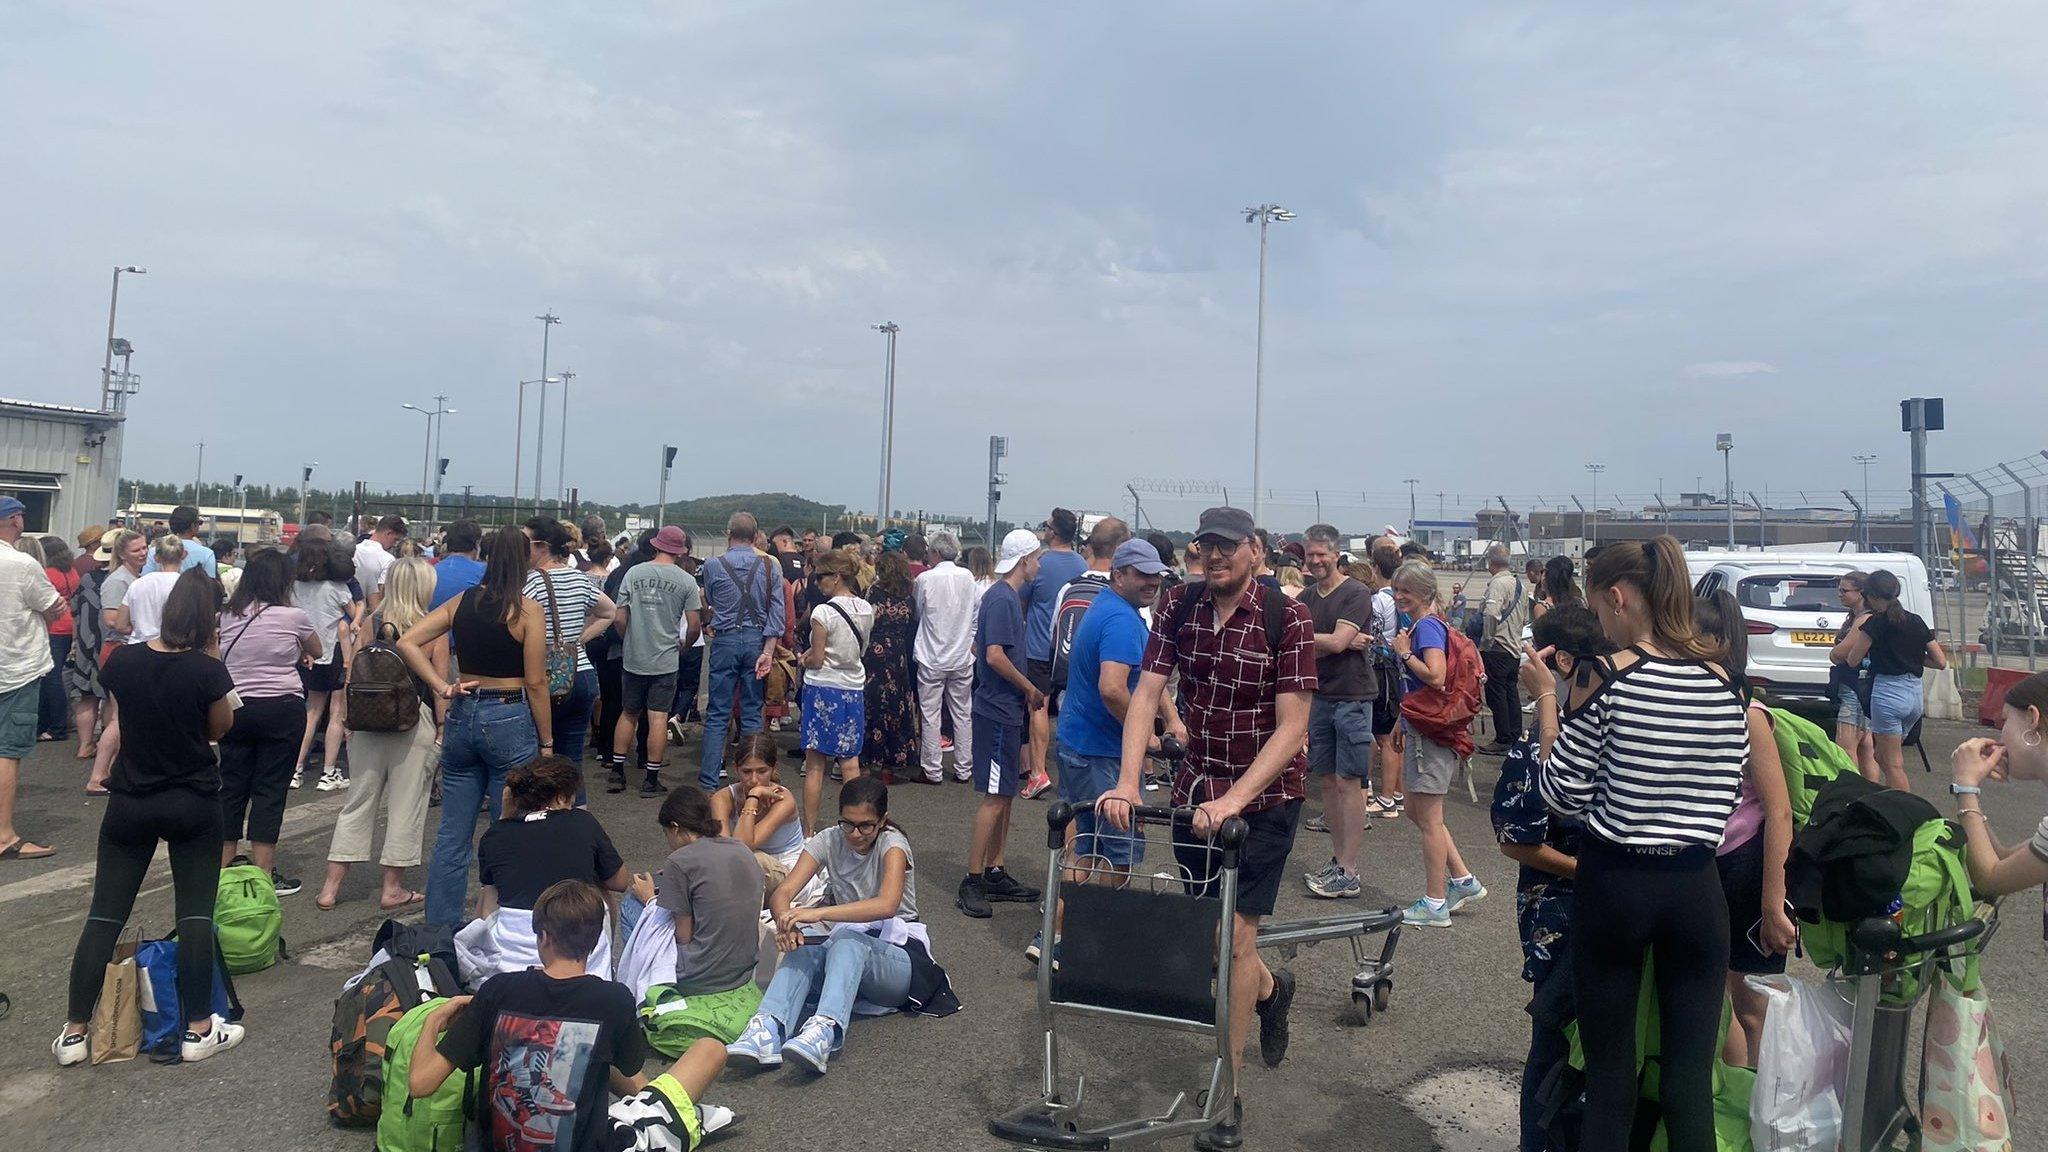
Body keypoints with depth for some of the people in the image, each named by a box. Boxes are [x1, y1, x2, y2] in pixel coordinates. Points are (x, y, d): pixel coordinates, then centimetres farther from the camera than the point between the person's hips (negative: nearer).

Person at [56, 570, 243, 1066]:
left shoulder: (122, 660, -5)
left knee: (105, 915, 10)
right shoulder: (208, 671, -17)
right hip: (194, 804, -3)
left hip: (130, 802, 3)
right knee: (195, 914, 4)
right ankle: (199, 1029, 8)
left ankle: (74, 1033, 13)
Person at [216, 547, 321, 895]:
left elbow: (218, 658, 19)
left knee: (232, 787, 13)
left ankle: (223, 868, 22)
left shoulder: (227, 615, 4)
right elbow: (316, 651, 10)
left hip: (234, 706, 4)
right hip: (281, 708, -4)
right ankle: (264, 874, 5)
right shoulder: (293, 617, -8)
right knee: (270, 789, 1)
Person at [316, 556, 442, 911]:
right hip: (414, 723, -3)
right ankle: (392, 888, 15)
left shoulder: (371, 624, 2)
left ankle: (331, 886, 17)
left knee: (358, 801, 13)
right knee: (405, 805, 7)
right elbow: (440, 685, -6)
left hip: (368, 722, 4)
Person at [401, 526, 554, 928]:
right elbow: (535, 682, -10)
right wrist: (546, 742, -3)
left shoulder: (462, 602, 4)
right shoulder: (526, 609, -10)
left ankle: (439, 927, 20)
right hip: (511, 719, -5)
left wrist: (443, 687, -1)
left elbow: (407, 642, 0)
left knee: (452, 833, 12)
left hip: (463, 715, 5)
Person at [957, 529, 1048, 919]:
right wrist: (1030, 689, -12)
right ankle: (972, 882, -2)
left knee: (1004, 795, 13)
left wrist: (1025, 693, 17)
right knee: (995, 796, -7)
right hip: (998, 710, -10)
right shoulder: (1002, 598, -15)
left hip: (1007, 710, 10)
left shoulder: (1007, 596, 14)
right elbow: (994, 656, -23)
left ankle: (995, 873, 21)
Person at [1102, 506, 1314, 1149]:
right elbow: (1147, 693, -9)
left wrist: (1235, 799, -29)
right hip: (1196, 787, 5)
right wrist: (1127, 783, -21)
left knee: (1236, 934, -7)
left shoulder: (1287, 617, -17)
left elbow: (1291, 726, -20)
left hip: (1265, 794, -4)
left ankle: (1228, 1090, 9)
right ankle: (1271, 988, 47)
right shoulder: (1179, 607, -4)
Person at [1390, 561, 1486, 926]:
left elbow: (1435, 676, -29)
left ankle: (1434, 904, 8)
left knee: (1429, 818, -1)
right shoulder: (1420, 624, 14)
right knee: (1417, 813, 17)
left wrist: (1404, 653, -16)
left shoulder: (1427, 626, -15)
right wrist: (1402, 724, 24)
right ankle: (1463, 881, 24)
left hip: (1431, 731, -10)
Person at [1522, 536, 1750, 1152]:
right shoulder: (1724, 683, 1)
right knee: (1691, 1079, 11)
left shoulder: (1604, 676, -13)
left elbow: (1563, 793, -9)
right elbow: (1726, 792, 10)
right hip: (1697, 889, 4)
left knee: (1610, 1077, 8)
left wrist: (1546, 698, -2)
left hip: (1614, 887, -4)